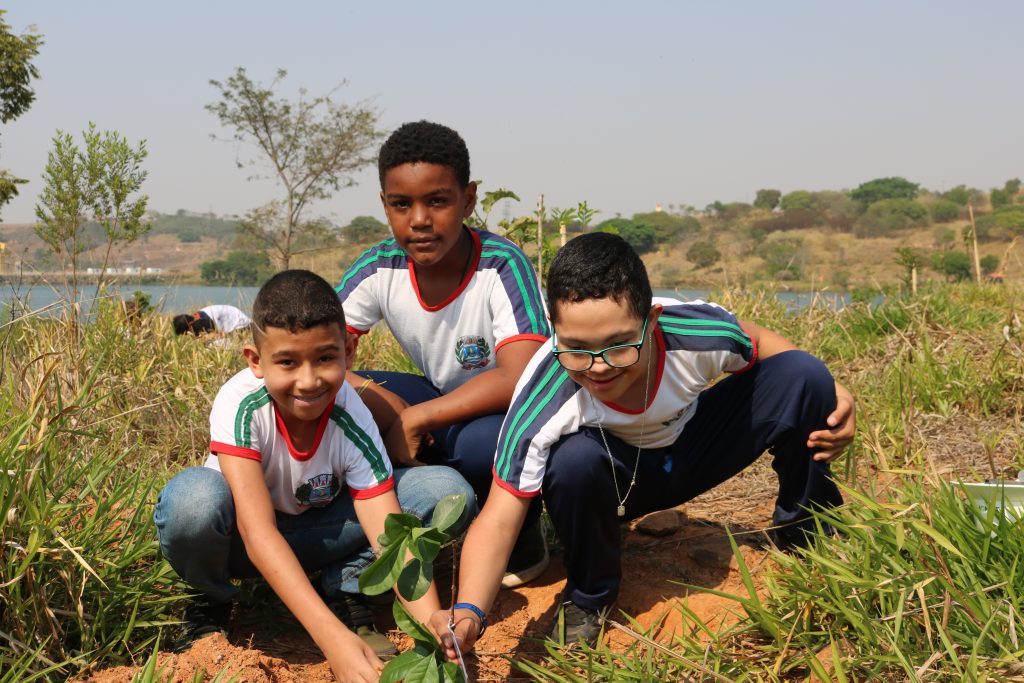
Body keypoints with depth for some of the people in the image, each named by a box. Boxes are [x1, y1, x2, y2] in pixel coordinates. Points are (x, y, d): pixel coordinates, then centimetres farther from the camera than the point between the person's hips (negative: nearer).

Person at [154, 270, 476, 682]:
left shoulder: (353, 423, -24)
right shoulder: (240, 406, -32)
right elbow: (258, 533, -40)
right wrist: (333, 638, -51)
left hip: (317, 532, 2)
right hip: (239, 538, -1)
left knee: (447, 490, -19)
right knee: (194, 498, -39)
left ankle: (347, 594, -3)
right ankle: (209, 605, -6)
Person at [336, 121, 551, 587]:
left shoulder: (502, 266, -26)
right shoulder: (380, 269, -12)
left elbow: (519, 379, -36)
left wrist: (413, 419, -34)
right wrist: (379, 403, -30)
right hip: (443, 406, 5)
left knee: (481, 442, -39)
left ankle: (523, 540, -5)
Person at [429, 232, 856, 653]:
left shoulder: (698, 333, -33)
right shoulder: (543, 402, -37)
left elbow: (756, 342, -7)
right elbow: (498, 521, -36)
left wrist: (826, 391, -19)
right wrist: (469, 612, -52)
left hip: (692, 451, 3)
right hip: (616, 478, -2)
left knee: (802, 375, -19)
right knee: (573, 462, -38)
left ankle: (803, 531, 9)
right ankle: (588, 595, -6)